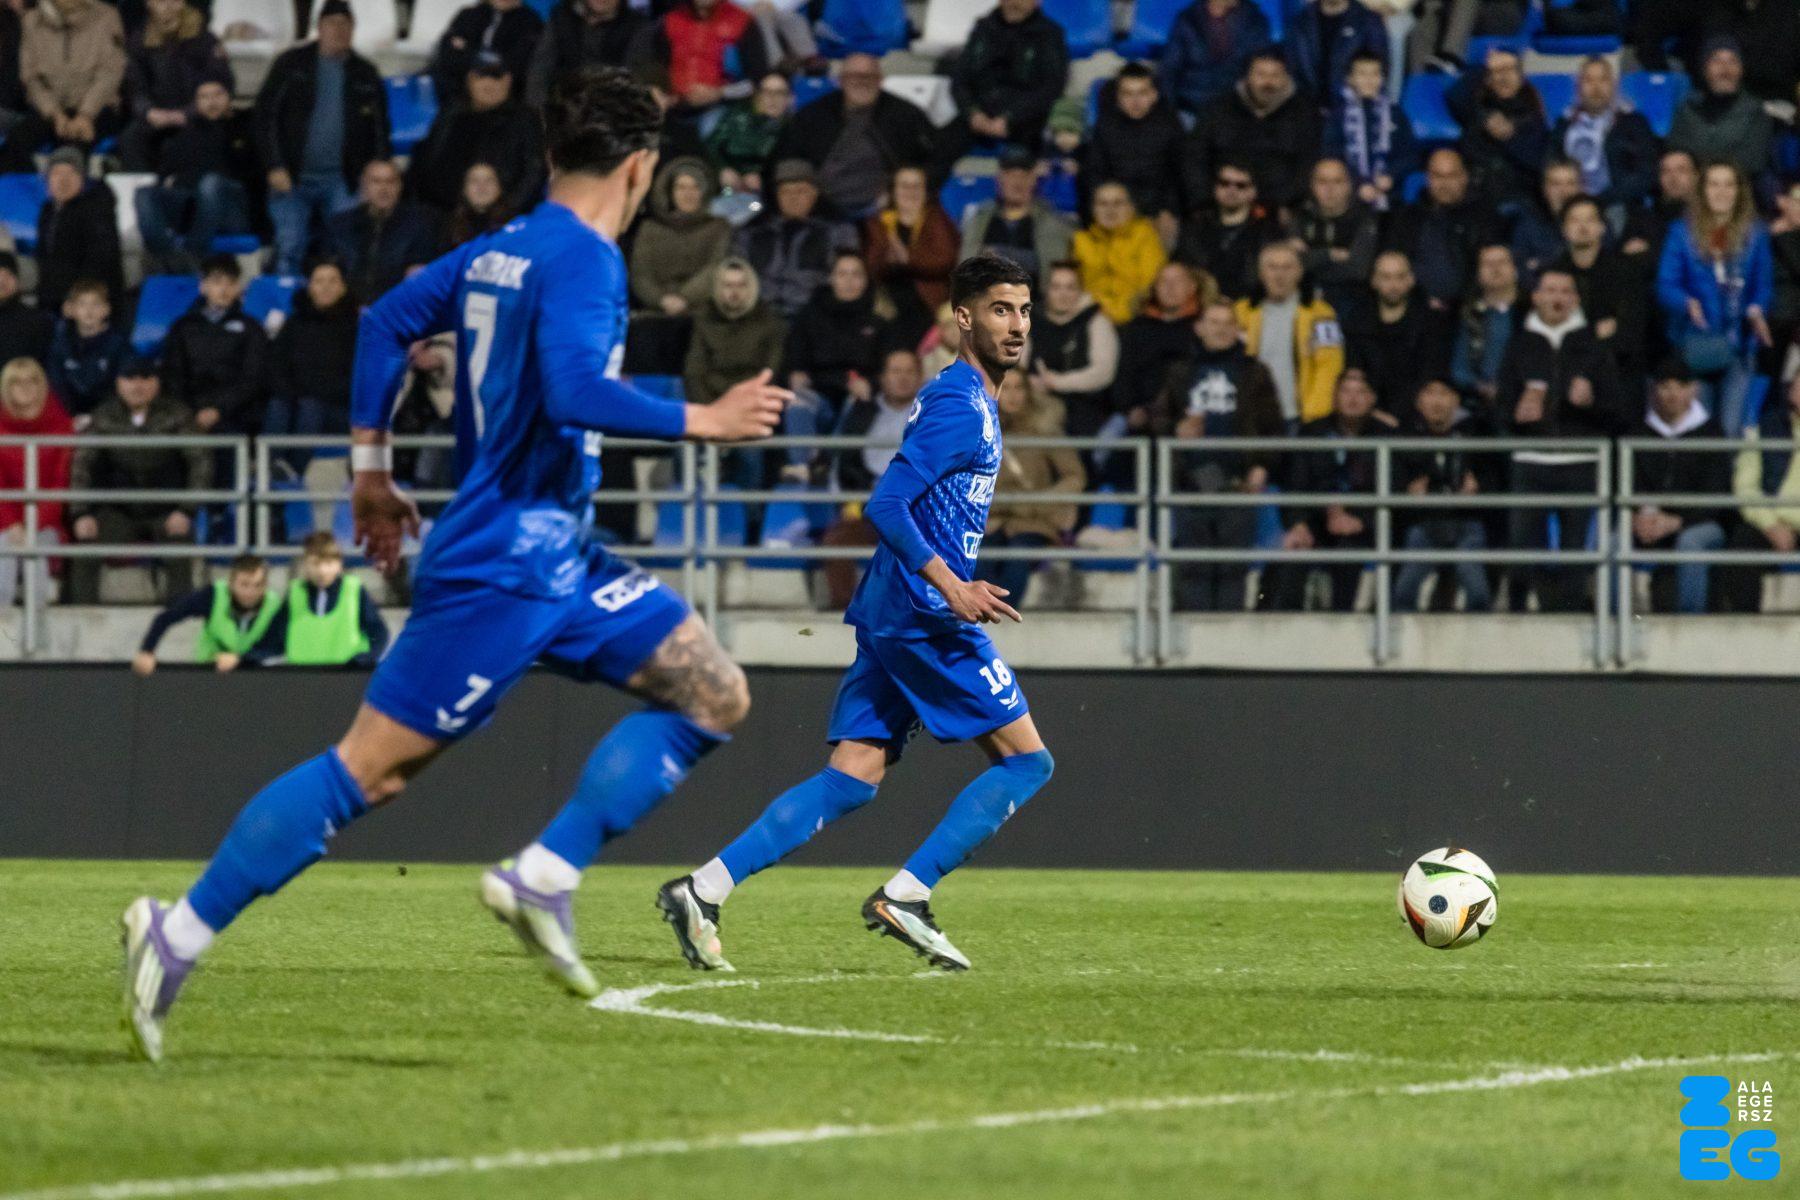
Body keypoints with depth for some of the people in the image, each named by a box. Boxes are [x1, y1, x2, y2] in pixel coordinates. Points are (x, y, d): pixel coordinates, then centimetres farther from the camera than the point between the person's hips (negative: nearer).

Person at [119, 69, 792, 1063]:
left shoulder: (497, 252, 12)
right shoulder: (583, 261, -15)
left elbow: (387, 321, 20)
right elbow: (571, 392, -29)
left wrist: (370, 466, 24)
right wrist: (702, 421, -20)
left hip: (560, 560, 10)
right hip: (505, 566, -10)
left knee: (716, 698, 7)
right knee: (368, 770, -7)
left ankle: (542, 878, -1)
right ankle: (178, 934, -2)